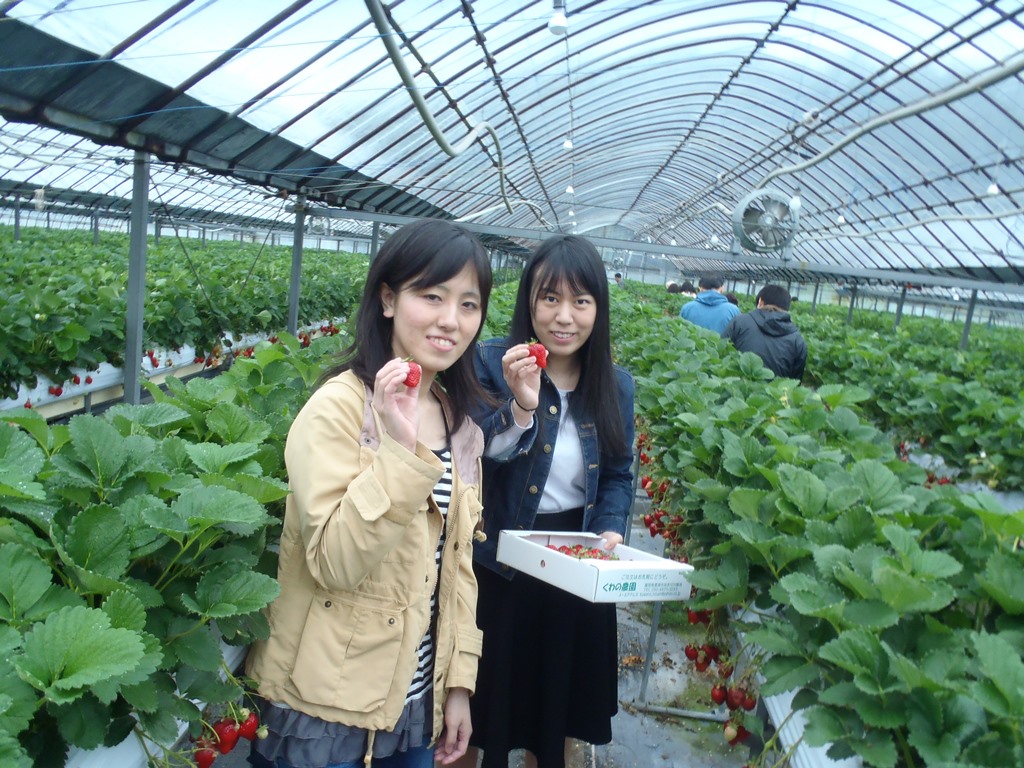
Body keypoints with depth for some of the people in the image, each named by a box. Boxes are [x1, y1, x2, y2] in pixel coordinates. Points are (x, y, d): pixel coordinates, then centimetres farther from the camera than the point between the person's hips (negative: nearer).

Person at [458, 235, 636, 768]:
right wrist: (519, 407, -35)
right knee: (473, 711, 15)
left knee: (555, 716, 23)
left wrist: (612, 529, -9)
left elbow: (618, 474, 8)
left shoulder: (615, 385, 1)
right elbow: (470, 462, -20)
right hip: (493, 569, -3)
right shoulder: (490, 364, -13)